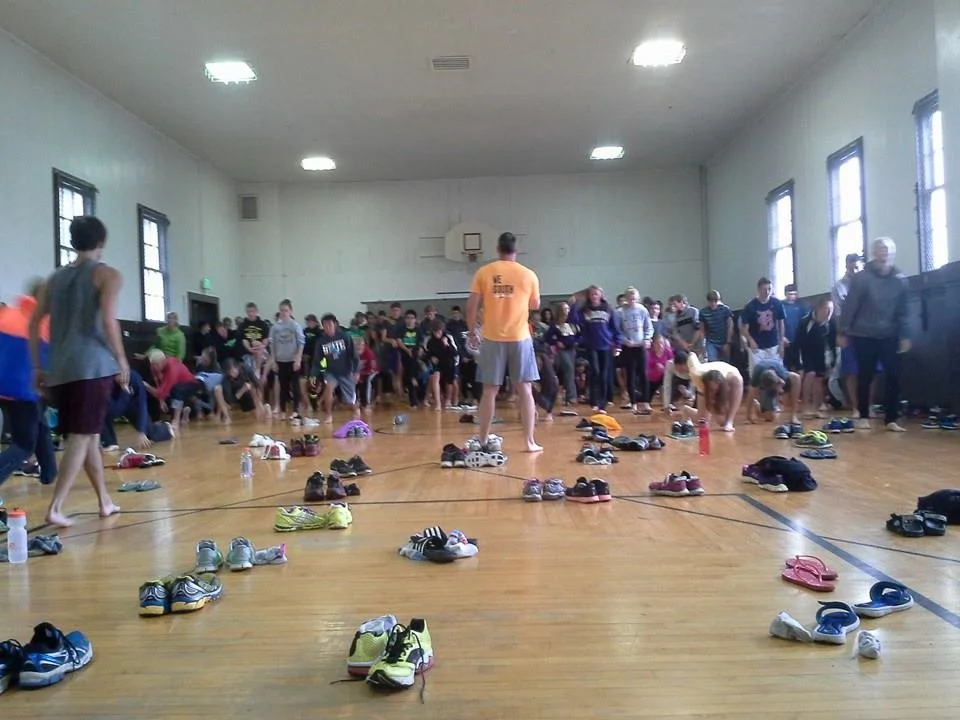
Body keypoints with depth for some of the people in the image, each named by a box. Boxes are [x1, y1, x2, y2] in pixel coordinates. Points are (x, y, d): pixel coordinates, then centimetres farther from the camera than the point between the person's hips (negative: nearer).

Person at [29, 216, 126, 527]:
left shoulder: (56, 278, 19)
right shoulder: (107, 274, 1)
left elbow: (34, 322, 17)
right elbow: (108, 320, -13)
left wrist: (37, 366, 20)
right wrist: (122, 361, -5)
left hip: (60, 370, 6)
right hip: (92, 367, -6)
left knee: (88, 435, 16)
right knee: (82, 437, -4)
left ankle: (105, 500, 25)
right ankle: (55, 508, -11)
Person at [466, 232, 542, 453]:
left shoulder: (483, 273, -1)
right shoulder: (529, 275, 2)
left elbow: (472, 306, -3)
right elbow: (535, 306, 14)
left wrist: (472, 332, 10)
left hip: (492, 338, 0)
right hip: (520, 338, 0)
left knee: (489, 390, 7)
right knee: (525, 389, 5)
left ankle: (483, 441, 13)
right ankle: (530, 442, 6)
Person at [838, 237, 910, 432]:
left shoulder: (899, 280, 1)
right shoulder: (861, 278, -9)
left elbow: (902, 311, 5)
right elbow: (849, 307, -7)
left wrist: (904, 336, 2)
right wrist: (842, 332, -7)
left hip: (889, 336, 3)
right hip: (864, 336, -3)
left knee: (894, 377, -2)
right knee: (865, 377, 5)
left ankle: (891, 419, 5)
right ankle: (863, 416, 18)